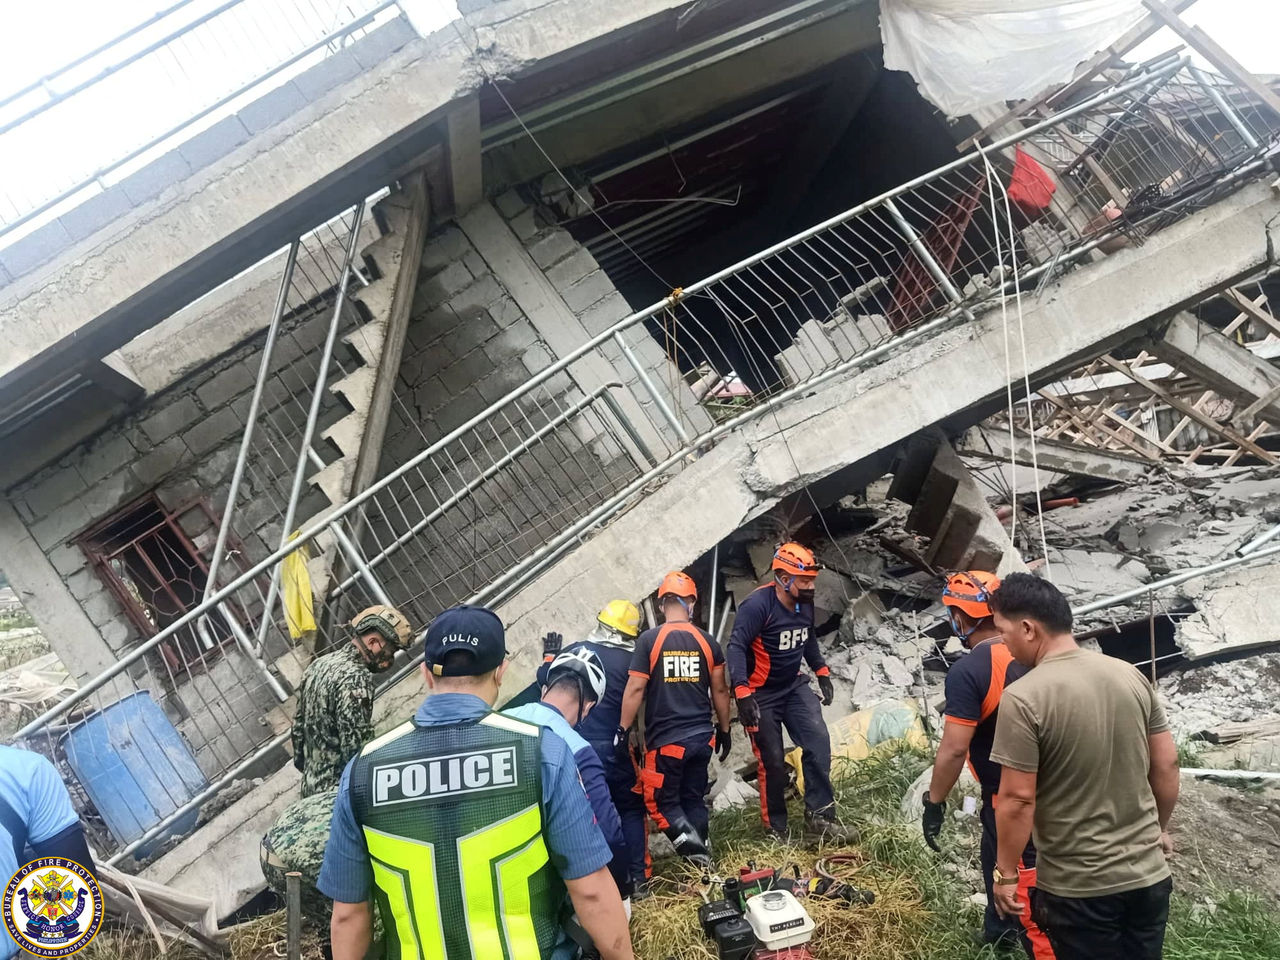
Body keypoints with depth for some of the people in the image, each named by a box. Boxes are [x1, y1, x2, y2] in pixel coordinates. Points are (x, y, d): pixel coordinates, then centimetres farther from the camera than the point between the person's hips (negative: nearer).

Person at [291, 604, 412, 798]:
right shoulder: (356, 679, -20)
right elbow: (356, 744, -24)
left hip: (311, 784, 10)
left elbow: (298, 724, 18)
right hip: (339, 788, -10)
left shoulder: (318, 665, 10)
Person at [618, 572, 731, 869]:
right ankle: (701, 858, 18)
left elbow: (635, 689, -10)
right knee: (695, 799, 17)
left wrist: (623, 730, -2)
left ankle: (690, 841, -13)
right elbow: (720, 690, 7)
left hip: (665, 739, -4)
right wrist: (724, 730, 18)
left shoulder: (649, 640, -9)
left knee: (661, 800, 9)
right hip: (701, 736, 4)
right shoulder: (707, 641, 1)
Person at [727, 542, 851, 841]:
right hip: (761, 695, -6)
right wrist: (742, 693, -37)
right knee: (773, 763, 0)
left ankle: (819, 815, -1)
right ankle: (776, 828, 17)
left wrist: (822, 672, 16)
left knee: (818, 742, -10)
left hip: (794, 686, 6)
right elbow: (736, 648, -29)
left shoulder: (805, 603, -1)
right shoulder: (757, 605, -24)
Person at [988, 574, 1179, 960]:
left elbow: (1017, 799, -18)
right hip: (1149, 875, 5)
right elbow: (1167, 764, 5)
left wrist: (1006, 874, -6)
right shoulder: (1130, 675, -3)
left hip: (1078, 888, -5)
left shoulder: (1023, 698, -20)